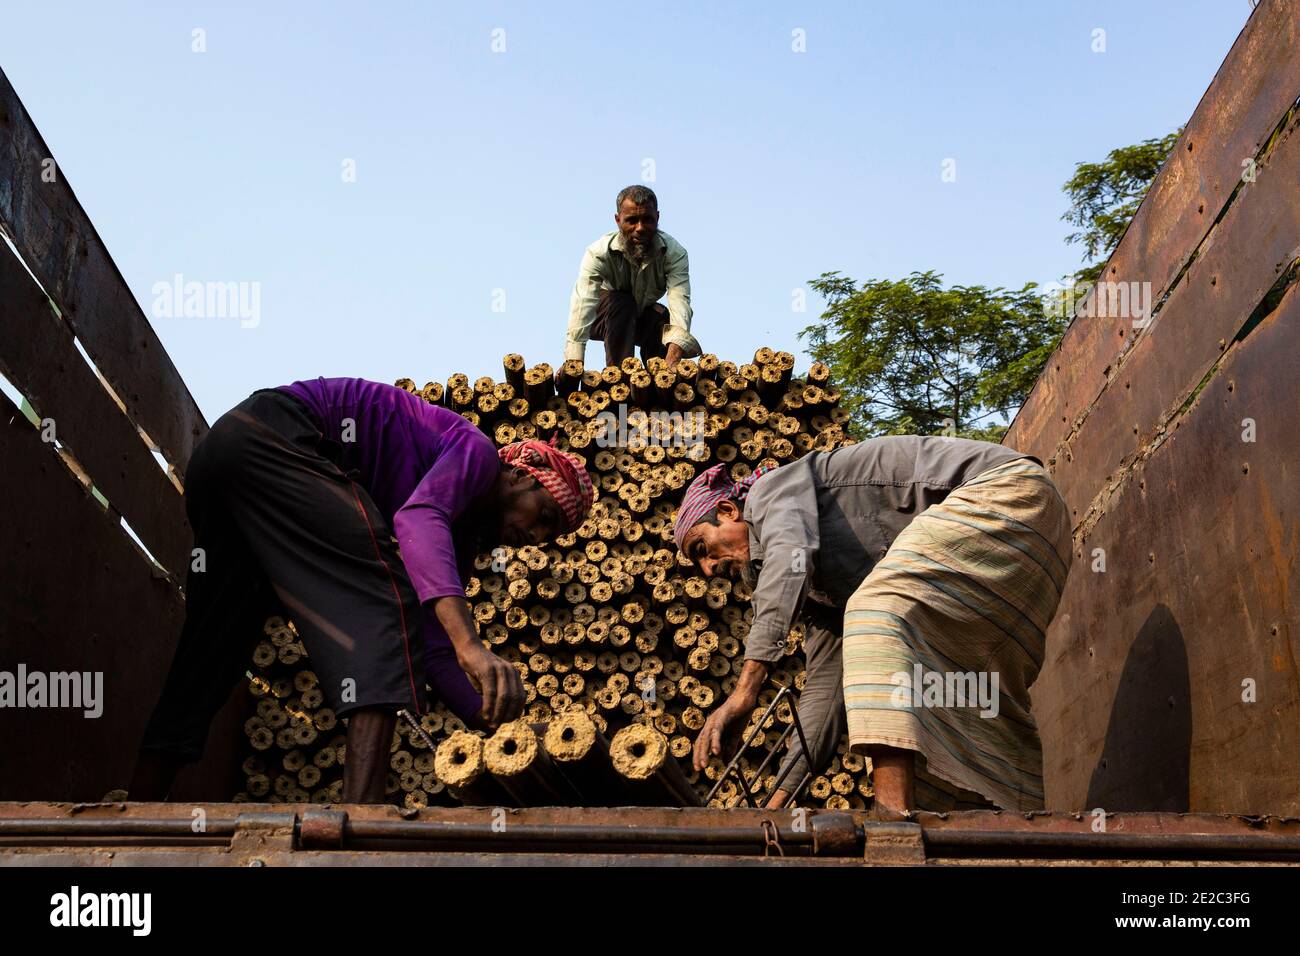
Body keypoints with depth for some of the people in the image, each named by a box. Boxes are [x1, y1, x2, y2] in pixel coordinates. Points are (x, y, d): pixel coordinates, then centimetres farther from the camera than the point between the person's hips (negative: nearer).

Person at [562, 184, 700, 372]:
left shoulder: (674, 253, -26)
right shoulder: (598, 253, -30)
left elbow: (680, 302, -42)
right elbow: (583, 305, -44)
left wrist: (671, 363, -61)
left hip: (643, 317, 2)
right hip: (605, 319, -2)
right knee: (620, 302, -34)